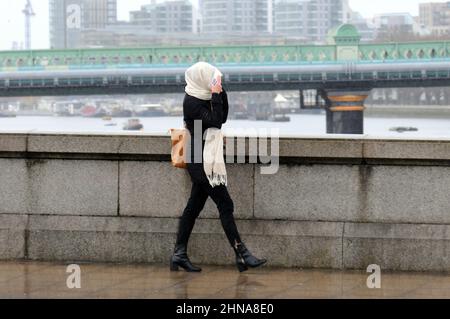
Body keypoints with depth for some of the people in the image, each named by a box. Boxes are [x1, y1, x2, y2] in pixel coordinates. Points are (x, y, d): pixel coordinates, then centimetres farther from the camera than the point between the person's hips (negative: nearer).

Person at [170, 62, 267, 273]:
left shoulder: (204, 98, 12)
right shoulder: (191, 102, -15)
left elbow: (222, 118, 14)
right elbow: (214, 121, -21)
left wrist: (221, 93, 4)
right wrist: (216, 95, -18)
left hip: (206, 161, 10)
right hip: (202, 162, -10)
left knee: (194, 206, 9)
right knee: (225, 205, -10)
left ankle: (179, 255, 11)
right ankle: (241, 255, -11)